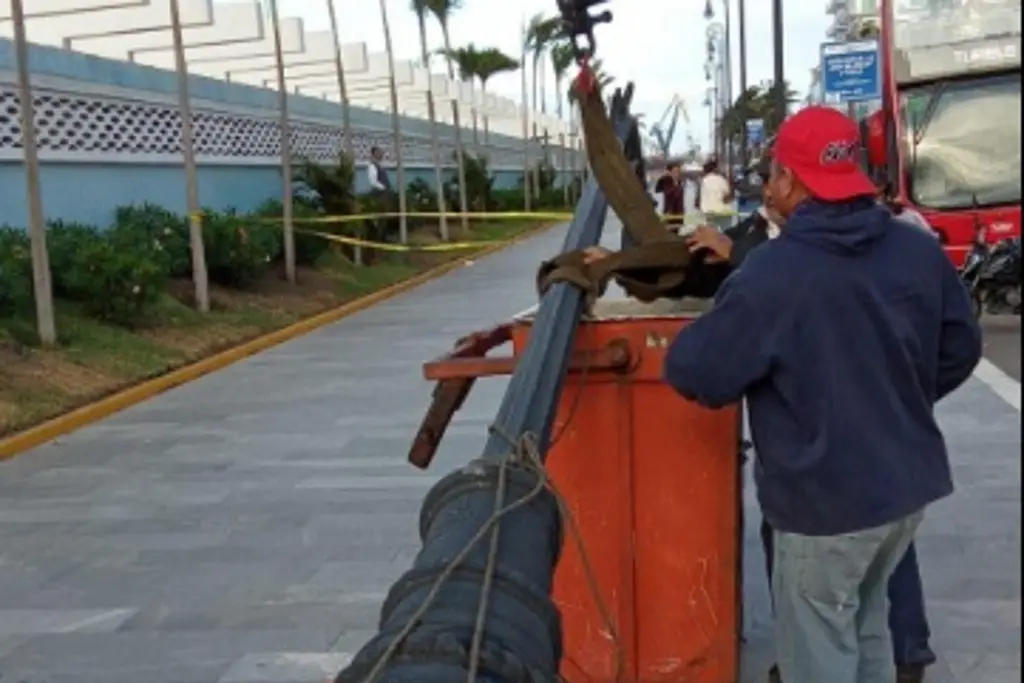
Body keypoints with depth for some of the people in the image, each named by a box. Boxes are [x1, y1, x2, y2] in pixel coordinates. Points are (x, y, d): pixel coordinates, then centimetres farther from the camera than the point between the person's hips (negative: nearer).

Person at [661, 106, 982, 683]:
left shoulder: (772, 272, -21)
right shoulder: (920, 251, -1)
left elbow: (693, 372, -18)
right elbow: (961, 348, 9)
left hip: (826, 499, -7)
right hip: (910, 482, 7)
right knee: (866, 620, 27)